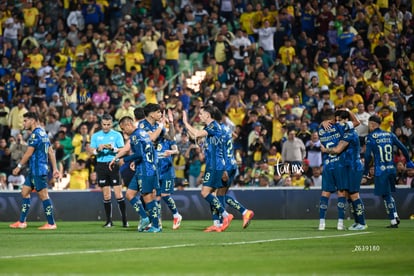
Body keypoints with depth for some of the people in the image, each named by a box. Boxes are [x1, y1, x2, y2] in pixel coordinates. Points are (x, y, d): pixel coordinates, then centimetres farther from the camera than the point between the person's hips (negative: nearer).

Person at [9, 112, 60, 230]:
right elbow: (51, 152, 16)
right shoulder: (43, 133, 15)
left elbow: (29, 153, -16)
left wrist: (19, 166, -8)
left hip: (38, 170, -10)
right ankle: (22, 222, 15)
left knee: (43, 195, -7)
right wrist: (55, 169, 16)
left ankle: (51, 223, -4)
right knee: (25, 192, 12)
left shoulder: (35, 134, -14)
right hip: (33, 170, 10)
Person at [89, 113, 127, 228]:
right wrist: (98, 149, -16)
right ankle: (109, 220, 9)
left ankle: (124, 219, -4)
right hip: (101, 165, 2)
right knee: (106, 195, 4)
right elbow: (91, 150, 5)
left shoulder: (117, 135, 4)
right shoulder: (96, 136, 11)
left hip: (113, 164, -2)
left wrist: (112, 148, -20)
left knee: (118, 193, -8)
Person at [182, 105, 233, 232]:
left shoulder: (214, 126, -13)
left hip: (215, 165, -10)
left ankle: (226, 215, -10)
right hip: (212, 165, 10)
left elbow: (197, 134, -25)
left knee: (205, 192, -12)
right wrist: (186, 124, 19)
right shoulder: (209, 127, 17)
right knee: (211, 194, 8)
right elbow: (195, 135, 26)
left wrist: (186, 122, -14)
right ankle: (217, 224, 8)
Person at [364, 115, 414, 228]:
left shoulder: (371, 137, -7)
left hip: (380, 171, -5)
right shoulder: (390, 135, 7)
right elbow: (403, 148, 9)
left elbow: (368, 155, -11)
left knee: (386, 195, 2)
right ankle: (395, 215, 10)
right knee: (388, 194, 21)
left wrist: (365, 169, 1)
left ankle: (393, 221, 1)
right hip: (391, 168, 5)